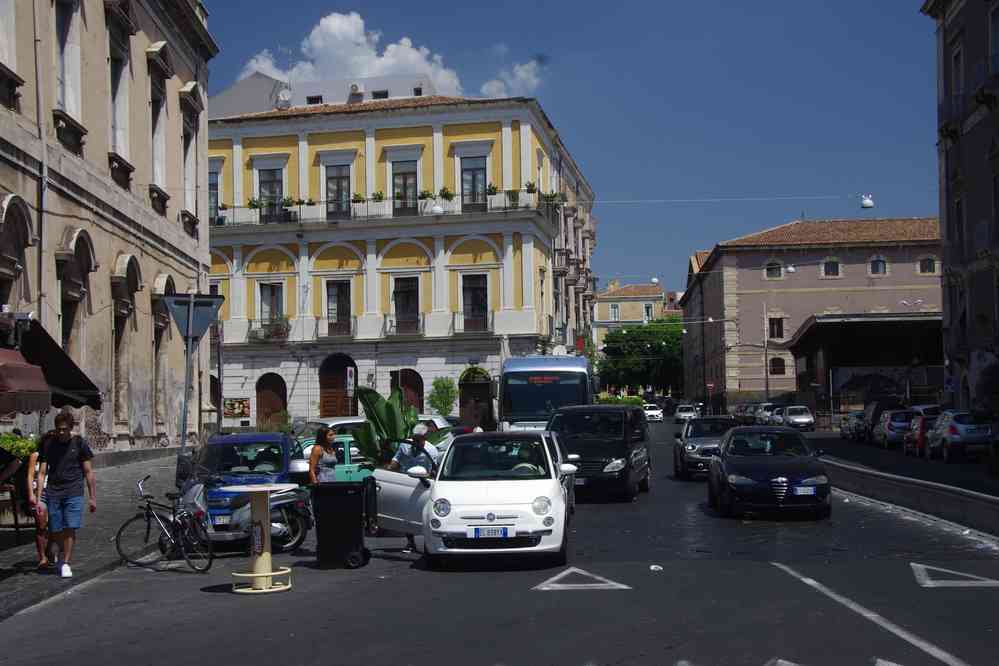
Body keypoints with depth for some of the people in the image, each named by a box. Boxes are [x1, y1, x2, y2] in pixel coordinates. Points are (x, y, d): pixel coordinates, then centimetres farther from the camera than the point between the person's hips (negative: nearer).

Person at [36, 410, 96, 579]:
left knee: (70, 529, -12)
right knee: (55, 531, 5)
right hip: (53, 493, 2)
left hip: (73, 493, -2)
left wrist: (93, 497, 0)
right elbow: (42, 473, 5)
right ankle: (62, 552, 33)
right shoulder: (48, 444, 4)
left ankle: (66, 563, -3)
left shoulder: (79, 443, 1)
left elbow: (88, 472, 3)